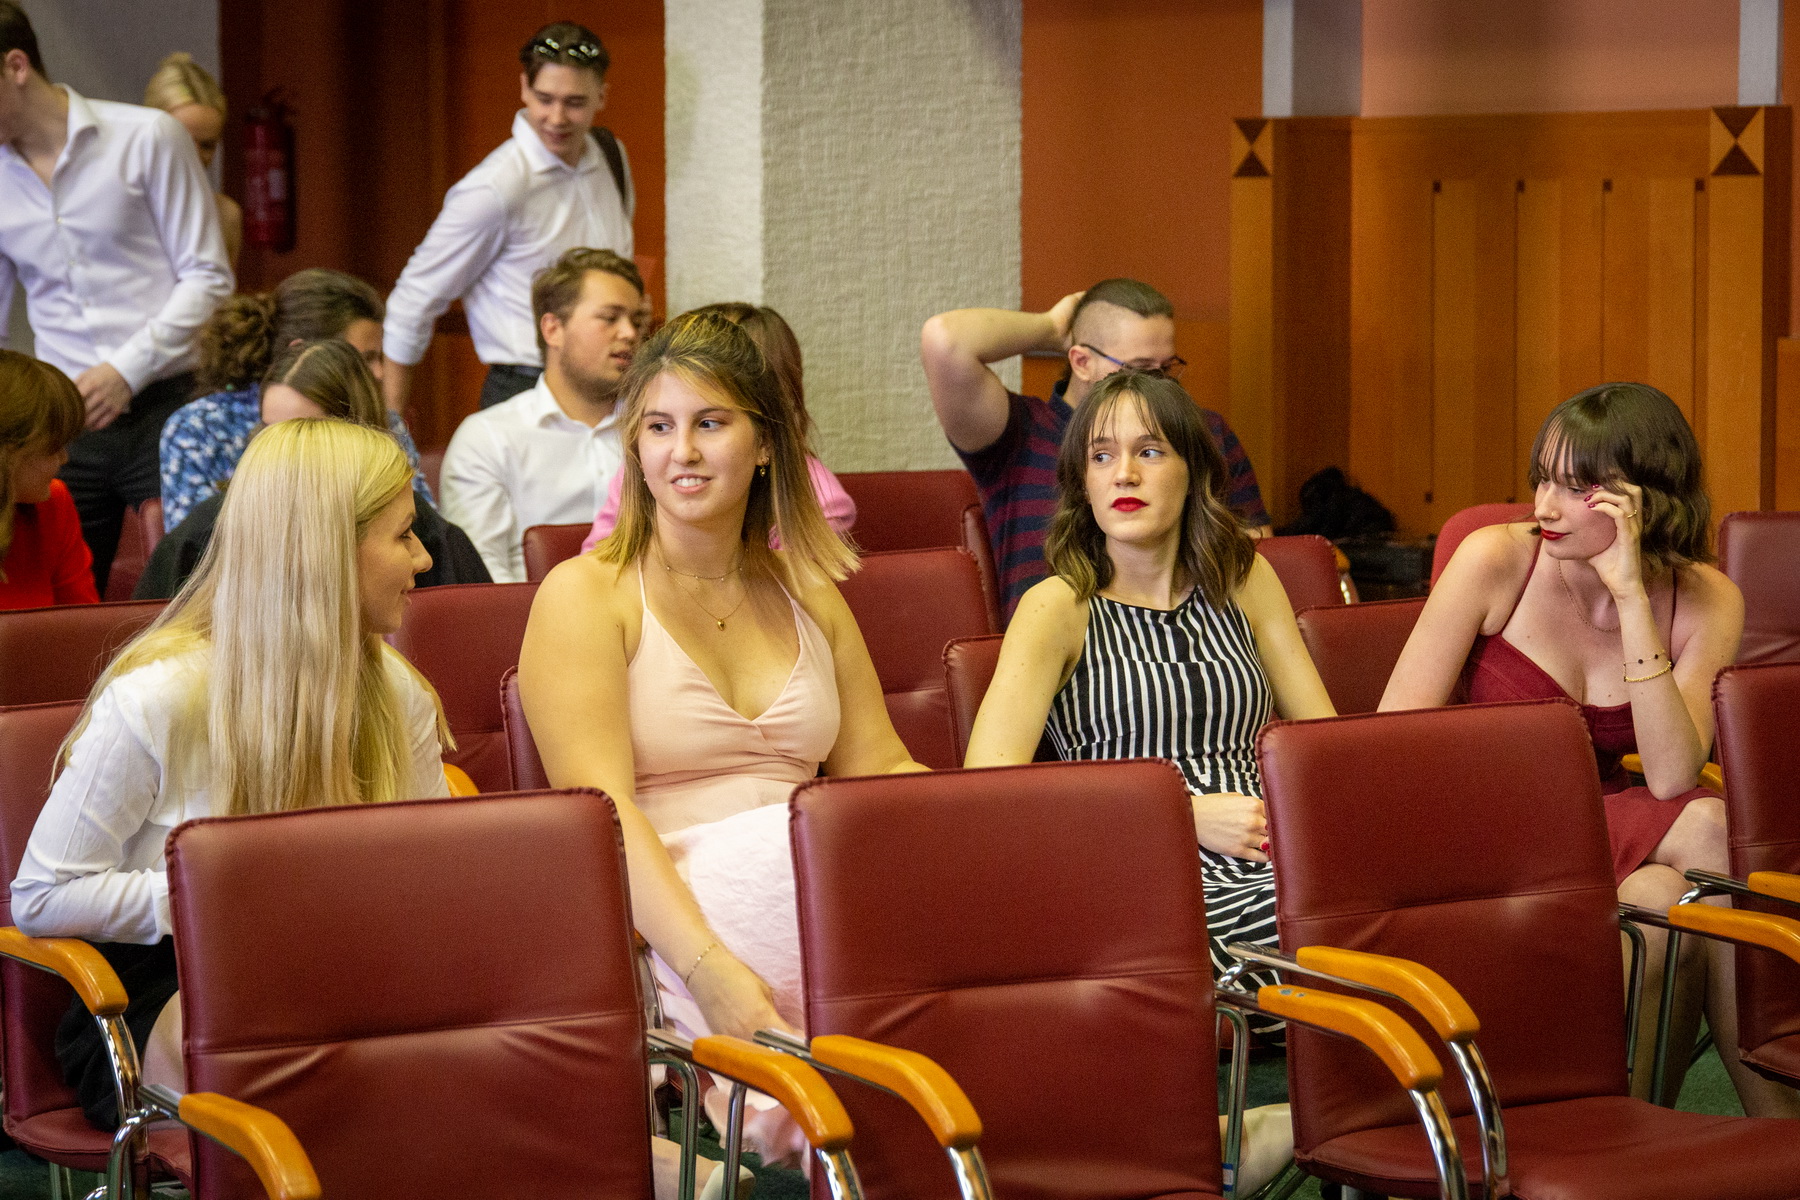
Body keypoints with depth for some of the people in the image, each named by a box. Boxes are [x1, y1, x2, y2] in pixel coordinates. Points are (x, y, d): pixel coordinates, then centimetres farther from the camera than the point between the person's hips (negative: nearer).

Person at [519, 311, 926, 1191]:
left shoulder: (808, 597, 22)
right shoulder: (586, 596, 3)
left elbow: (879, 771, 17)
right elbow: (603, 809, -9)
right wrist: (709, 969, -24)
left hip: (819, 892, 5)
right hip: (666, 919, -5)